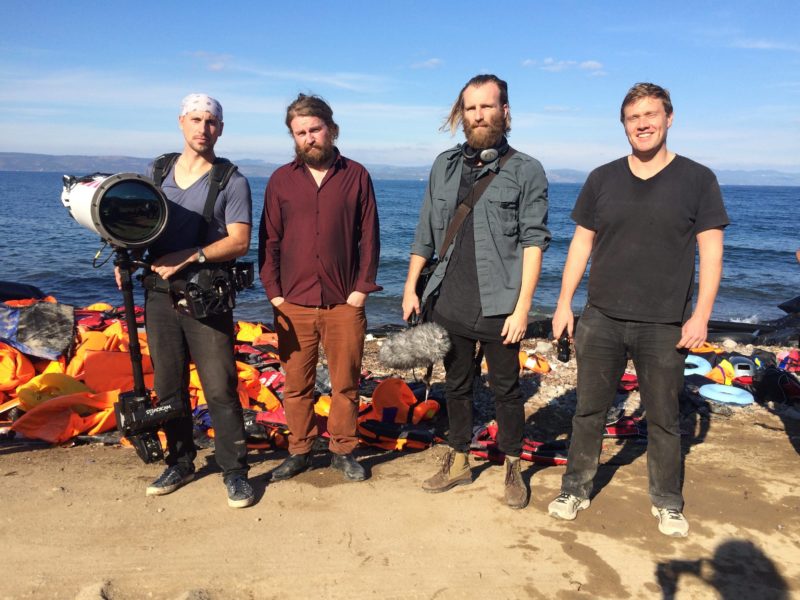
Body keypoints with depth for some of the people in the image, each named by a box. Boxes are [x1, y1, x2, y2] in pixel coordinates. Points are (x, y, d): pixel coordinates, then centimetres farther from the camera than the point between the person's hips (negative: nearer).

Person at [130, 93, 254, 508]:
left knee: (220, 389, -3)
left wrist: (189, 256, -18)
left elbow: (239, 242, -9)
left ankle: (234, 472, 9)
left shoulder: (231, 182, -1)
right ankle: (180, 463, 26)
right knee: (168, 386, 11)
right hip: (159, 292, 5)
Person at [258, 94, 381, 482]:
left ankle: (343, 451, 22)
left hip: (344, 303, -1)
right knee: (296, 385, 8)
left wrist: (362, 288, -3)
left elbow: (369, 236, 3)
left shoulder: (356, 176, 4)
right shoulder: (281, 180, 7)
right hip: (293, 304, 1)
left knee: (346, 383, 7)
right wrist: (273, 292, -1)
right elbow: (269, 240, 7)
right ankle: (299, 451, 23)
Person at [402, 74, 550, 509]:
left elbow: (533, 242, -8)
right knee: (456, 385, 15)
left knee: (506, 390, 9)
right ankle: (458, 462, 32)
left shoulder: (526, 171, -3)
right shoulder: (444, 165, 10)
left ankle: (513, 468, 27)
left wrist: (521, 308, -14)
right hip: (449, 304, 4)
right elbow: (425, 233, 13)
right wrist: (411, 287, 8)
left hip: (497, 306, -4)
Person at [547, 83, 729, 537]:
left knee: (664, 419, 10)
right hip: (602, 320, 2)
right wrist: (564, 302, 3)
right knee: (590, 411, 9)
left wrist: (701, 315, -9)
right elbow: (581, 244, 8)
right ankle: (576, 489, 24)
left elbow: (711, 252, -2)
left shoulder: (697, 179, 0)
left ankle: (668, 503, 28)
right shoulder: (603, 179, 6)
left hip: (664, 327, -1)